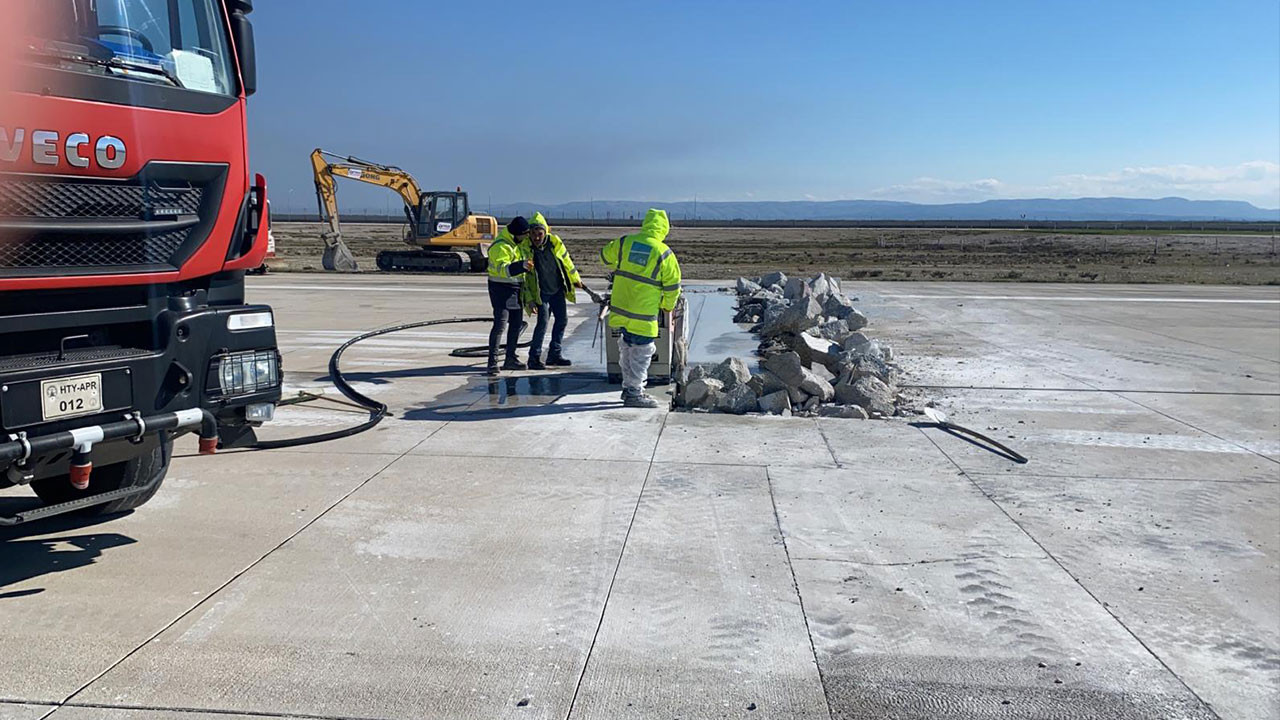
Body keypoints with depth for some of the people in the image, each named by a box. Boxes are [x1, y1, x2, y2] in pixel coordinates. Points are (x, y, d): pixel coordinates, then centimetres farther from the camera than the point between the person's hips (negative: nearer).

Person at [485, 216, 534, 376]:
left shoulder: (520, 243, 12)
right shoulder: (500, 246, -19)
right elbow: (502, 268, -33)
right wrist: (521, 265, -48)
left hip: (516, 289, 9)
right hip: (501, 288, -9)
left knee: (516, 324, 14)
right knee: (500, 324, -14)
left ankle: (510, 359, 27)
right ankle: (493, 363, -13)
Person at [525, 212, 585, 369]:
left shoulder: (555, 242, -11)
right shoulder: (526, 248, -18)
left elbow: (566, 261, 6)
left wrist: (575, 279, 17)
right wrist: (530, 299, -14)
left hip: (557, 290, 5)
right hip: (541, 292, -5)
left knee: (562, 319, 8)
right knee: (543, 322, -13)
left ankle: (554, 354, 22)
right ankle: (534, 357, -3)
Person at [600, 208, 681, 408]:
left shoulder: (624, 242, 1)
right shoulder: (664, 253, -11)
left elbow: (605, 256, 20)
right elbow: (673, 285, -5)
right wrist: (667, 307, 12)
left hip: (621, 309, 6)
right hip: (643, 314, -6)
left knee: (627, 350, 20)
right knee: (641, 353, 4)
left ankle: (628, 387, 31)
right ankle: (634, 394, 8)